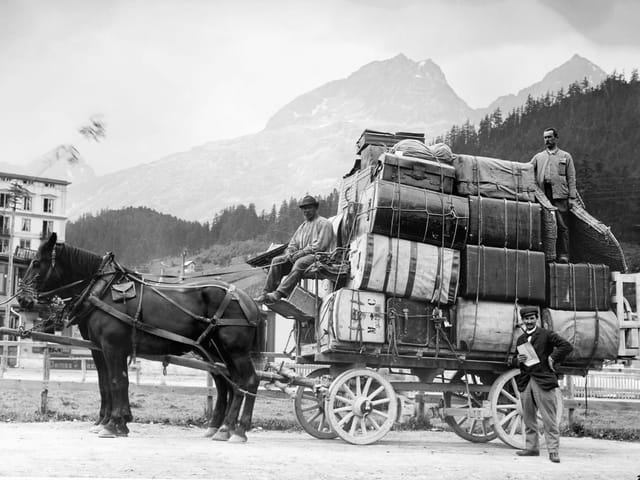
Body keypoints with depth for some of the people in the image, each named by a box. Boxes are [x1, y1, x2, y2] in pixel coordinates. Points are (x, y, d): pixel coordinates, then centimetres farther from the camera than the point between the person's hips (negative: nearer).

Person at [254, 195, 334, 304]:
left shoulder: (324, 223, 2)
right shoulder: (302, 226, 27)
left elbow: (320, 246, -10)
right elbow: (293, 244, 24)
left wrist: (301, 252, -15)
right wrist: (289, 252, 0)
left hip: (317, 256, -7)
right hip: (299, 255, 8)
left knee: (300, 263, -39)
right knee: (276, 261, -15)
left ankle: (279, 294, -51)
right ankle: (266, 293, -26)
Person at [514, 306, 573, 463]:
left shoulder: (547, 335, -1)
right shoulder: (520, 339, 17)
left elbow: (567, 346, -7)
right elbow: (517, 361, 24)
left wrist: (553, 359, -7)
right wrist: (519, 360, 2)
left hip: (543, 381, -6)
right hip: (525, 382, 6)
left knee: (549, 419, -5)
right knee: (528, 418, 10)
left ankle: (553, 450, -4)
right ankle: (531, 447, 19)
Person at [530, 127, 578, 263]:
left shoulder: (565, 156, 14)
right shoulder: (538, 157, 20)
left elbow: (571, 178, 8)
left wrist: (572, 197, -1)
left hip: (560, 195, -2)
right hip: (543, 195, 2)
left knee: (562, 226, -6)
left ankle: (563, 255, -4)